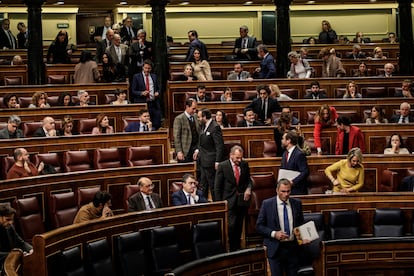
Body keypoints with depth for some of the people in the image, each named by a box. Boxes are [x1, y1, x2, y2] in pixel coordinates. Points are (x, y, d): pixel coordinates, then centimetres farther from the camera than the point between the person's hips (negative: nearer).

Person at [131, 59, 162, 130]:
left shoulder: (154, 76, 16)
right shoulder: (137, 77, 3)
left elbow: (158, 89, 22)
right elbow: (133, 91, 1)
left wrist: (157, 92, 0)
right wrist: (141, 93, -16)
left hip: (154, 104, 4)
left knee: (157, 124, -3)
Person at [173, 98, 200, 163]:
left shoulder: (195, 117, 10)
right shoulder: (179, 119, -9)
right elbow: (176, 137, -11)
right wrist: (179, 151, -16)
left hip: (196, 148, 6)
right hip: (186, 151, -6)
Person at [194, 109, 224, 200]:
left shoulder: (215, 127, -18)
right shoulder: (204, 126, 10)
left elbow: (220, 145, -20)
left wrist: (217, 161, -22)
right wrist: (198, 149, 8)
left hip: (210, 162, -9)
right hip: (203, 161, 9)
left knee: (213, 185, -1)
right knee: (203, 186, 17)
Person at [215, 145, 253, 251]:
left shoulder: (244, 165, 4)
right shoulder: (222, 166, -7)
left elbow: (248, 179, 17)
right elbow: (217, 187, -4)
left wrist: (248, 188, -6)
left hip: (242, 200, 4)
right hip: (229, 201, -4)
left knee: (239, 226, 11)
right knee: (231, 225, -11)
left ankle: (237, 247, 24)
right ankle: (233, 248, 0)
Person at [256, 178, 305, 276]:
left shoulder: (297, 203, 5)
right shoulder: (267, 204, -4)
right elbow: (259, 226, -3)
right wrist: (274, 234, -17)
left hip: (293, 247, 3)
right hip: (276, 249, -3)